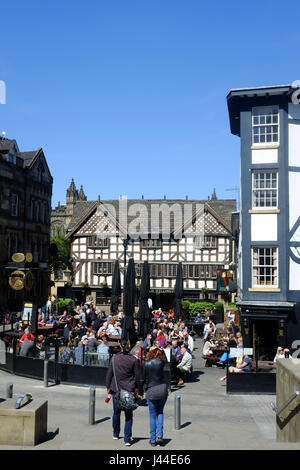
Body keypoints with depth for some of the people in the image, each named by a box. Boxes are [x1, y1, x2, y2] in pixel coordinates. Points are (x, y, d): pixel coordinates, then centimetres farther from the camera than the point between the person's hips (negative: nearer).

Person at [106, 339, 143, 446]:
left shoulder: (114, 358, -3)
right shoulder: (134, 360, -9)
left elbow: (109, 374, 4)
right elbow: (138, 377, -4)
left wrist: (108, 388, 15)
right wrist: (140, 392, 5)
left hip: (116, 390, 2)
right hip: (129, 391, -2)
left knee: (116, 412, 19)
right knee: (128, 415, 6)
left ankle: (115, 434, 33)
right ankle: (127, 439, 3)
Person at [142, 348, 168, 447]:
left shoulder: (146, 363, -4)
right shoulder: (161, 362, -5)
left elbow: (143, 378, -1)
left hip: (151, 391, -1)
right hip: (162, 389, 1)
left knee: (152, 416, 10)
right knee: (160, 412, 19)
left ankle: (153, 440, 14)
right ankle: (160, 435, 6)